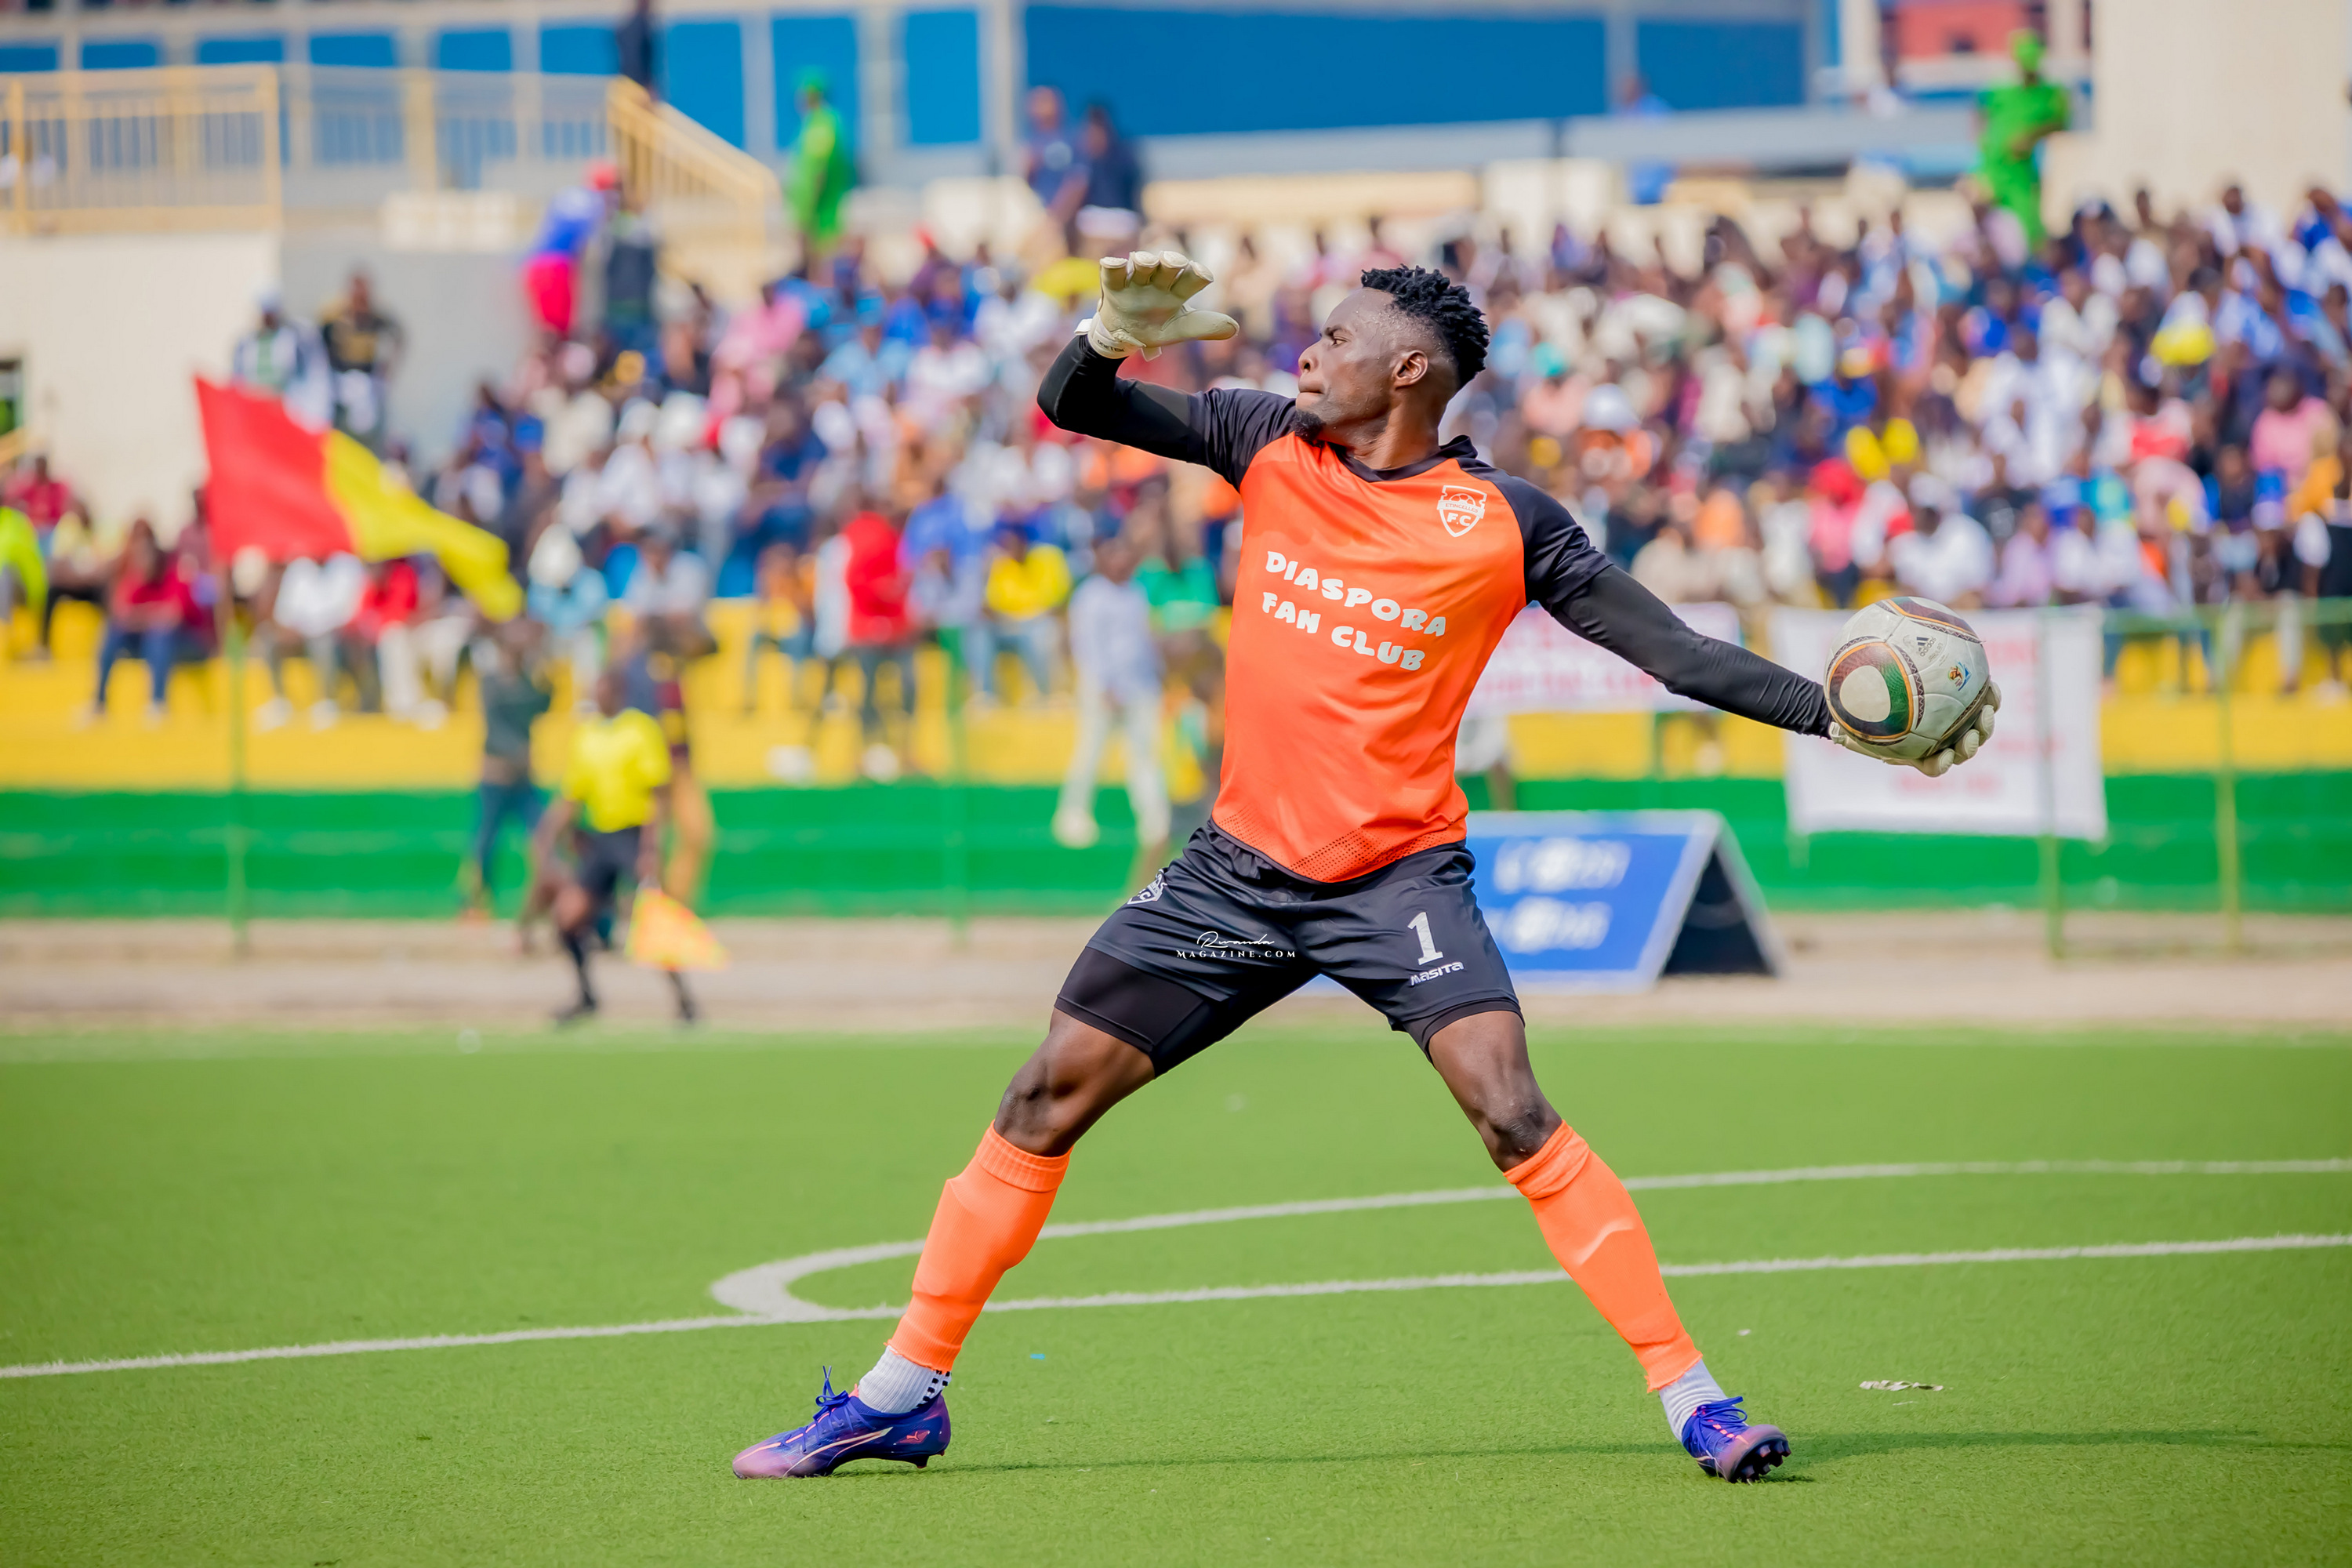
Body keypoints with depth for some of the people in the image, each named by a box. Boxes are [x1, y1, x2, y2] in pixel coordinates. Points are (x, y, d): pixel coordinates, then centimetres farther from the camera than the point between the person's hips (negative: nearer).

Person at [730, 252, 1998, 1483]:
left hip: (1398, 873, -4)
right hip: (1239, 862, 4)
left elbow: (1676, 652, -6)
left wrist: (1840, 716, -15)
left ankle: (1691, 1397, -14)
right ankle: (903, 1393, 13)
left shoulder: (1503, 524, -8)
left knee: (1515, 1118, -21)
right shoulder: (1270, 446, 3)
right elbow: (1070, 406, 6)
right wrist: (1114, 334, -16)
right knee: (1044, 1100, 2)